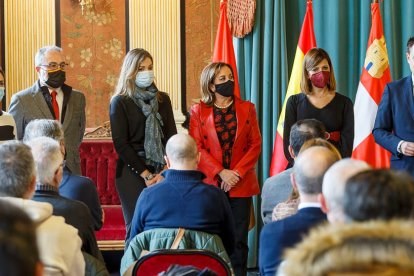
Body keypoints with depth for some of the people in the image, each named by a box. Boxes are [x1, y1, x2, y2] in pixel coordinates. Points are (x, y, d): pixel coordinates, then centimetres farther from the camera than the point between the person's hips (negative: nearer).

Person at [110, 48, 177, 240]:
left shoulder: (162, 99, 13)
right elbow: (120, 144, -5)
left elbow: (172, 138, 8)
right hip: (132, 173, -3)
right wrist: (146, 175, -9)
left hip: (162, 174, 3)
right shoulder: (120, 102, 1)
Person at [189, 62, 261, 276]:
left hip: (241, 184, 1)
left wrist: (237, 173, -9)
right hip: (211, 183, -1)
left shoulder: (246, 108, 9)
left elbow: (255, 144, 3)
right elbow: (197, 148, -2)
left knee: (239, 239, 0)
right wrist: (221, 173, -13)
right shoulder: (199, 111, 5)